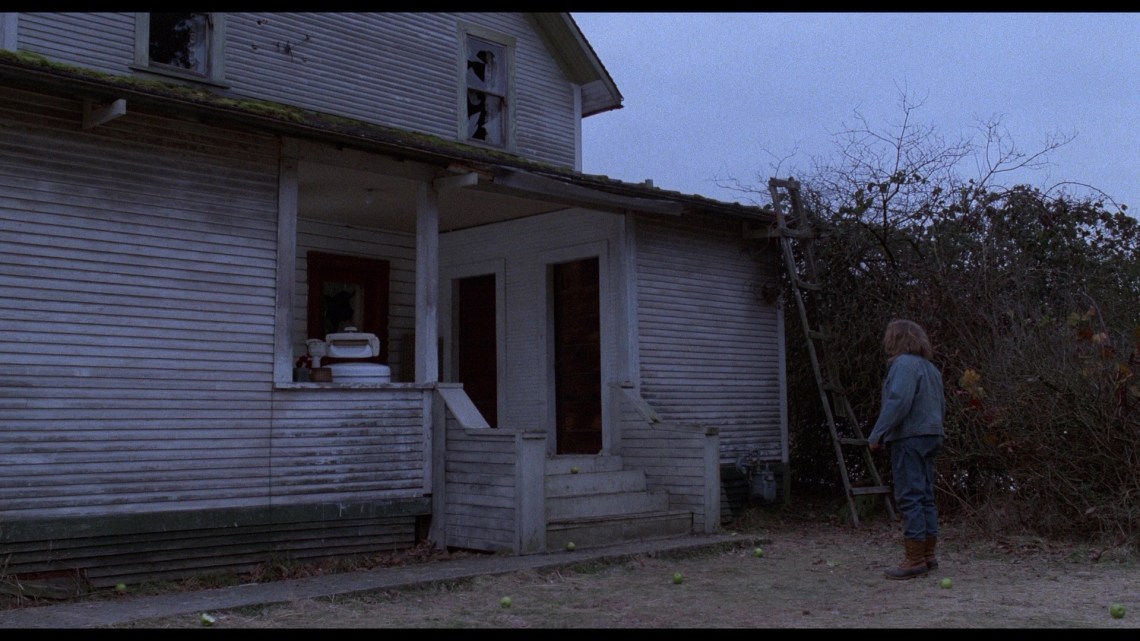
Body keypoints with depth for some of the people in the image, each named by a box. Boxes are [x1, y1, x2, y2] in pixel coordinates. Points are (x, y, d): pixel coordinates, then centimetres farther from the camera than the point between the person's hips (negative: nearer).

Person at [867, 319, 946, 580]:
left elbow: (898, 401, -23)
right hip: (931, 436, 10)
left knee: (909, 498, -8)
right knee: (925, 497, 13)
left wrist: (877, 434, -20)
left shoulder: (903, 364, -12)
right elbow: (941, 406, 23)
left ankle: (914, 559, -8)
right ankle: (928, 556, 18)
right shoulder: (930, 367, 19)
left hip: (909, 438, -10)